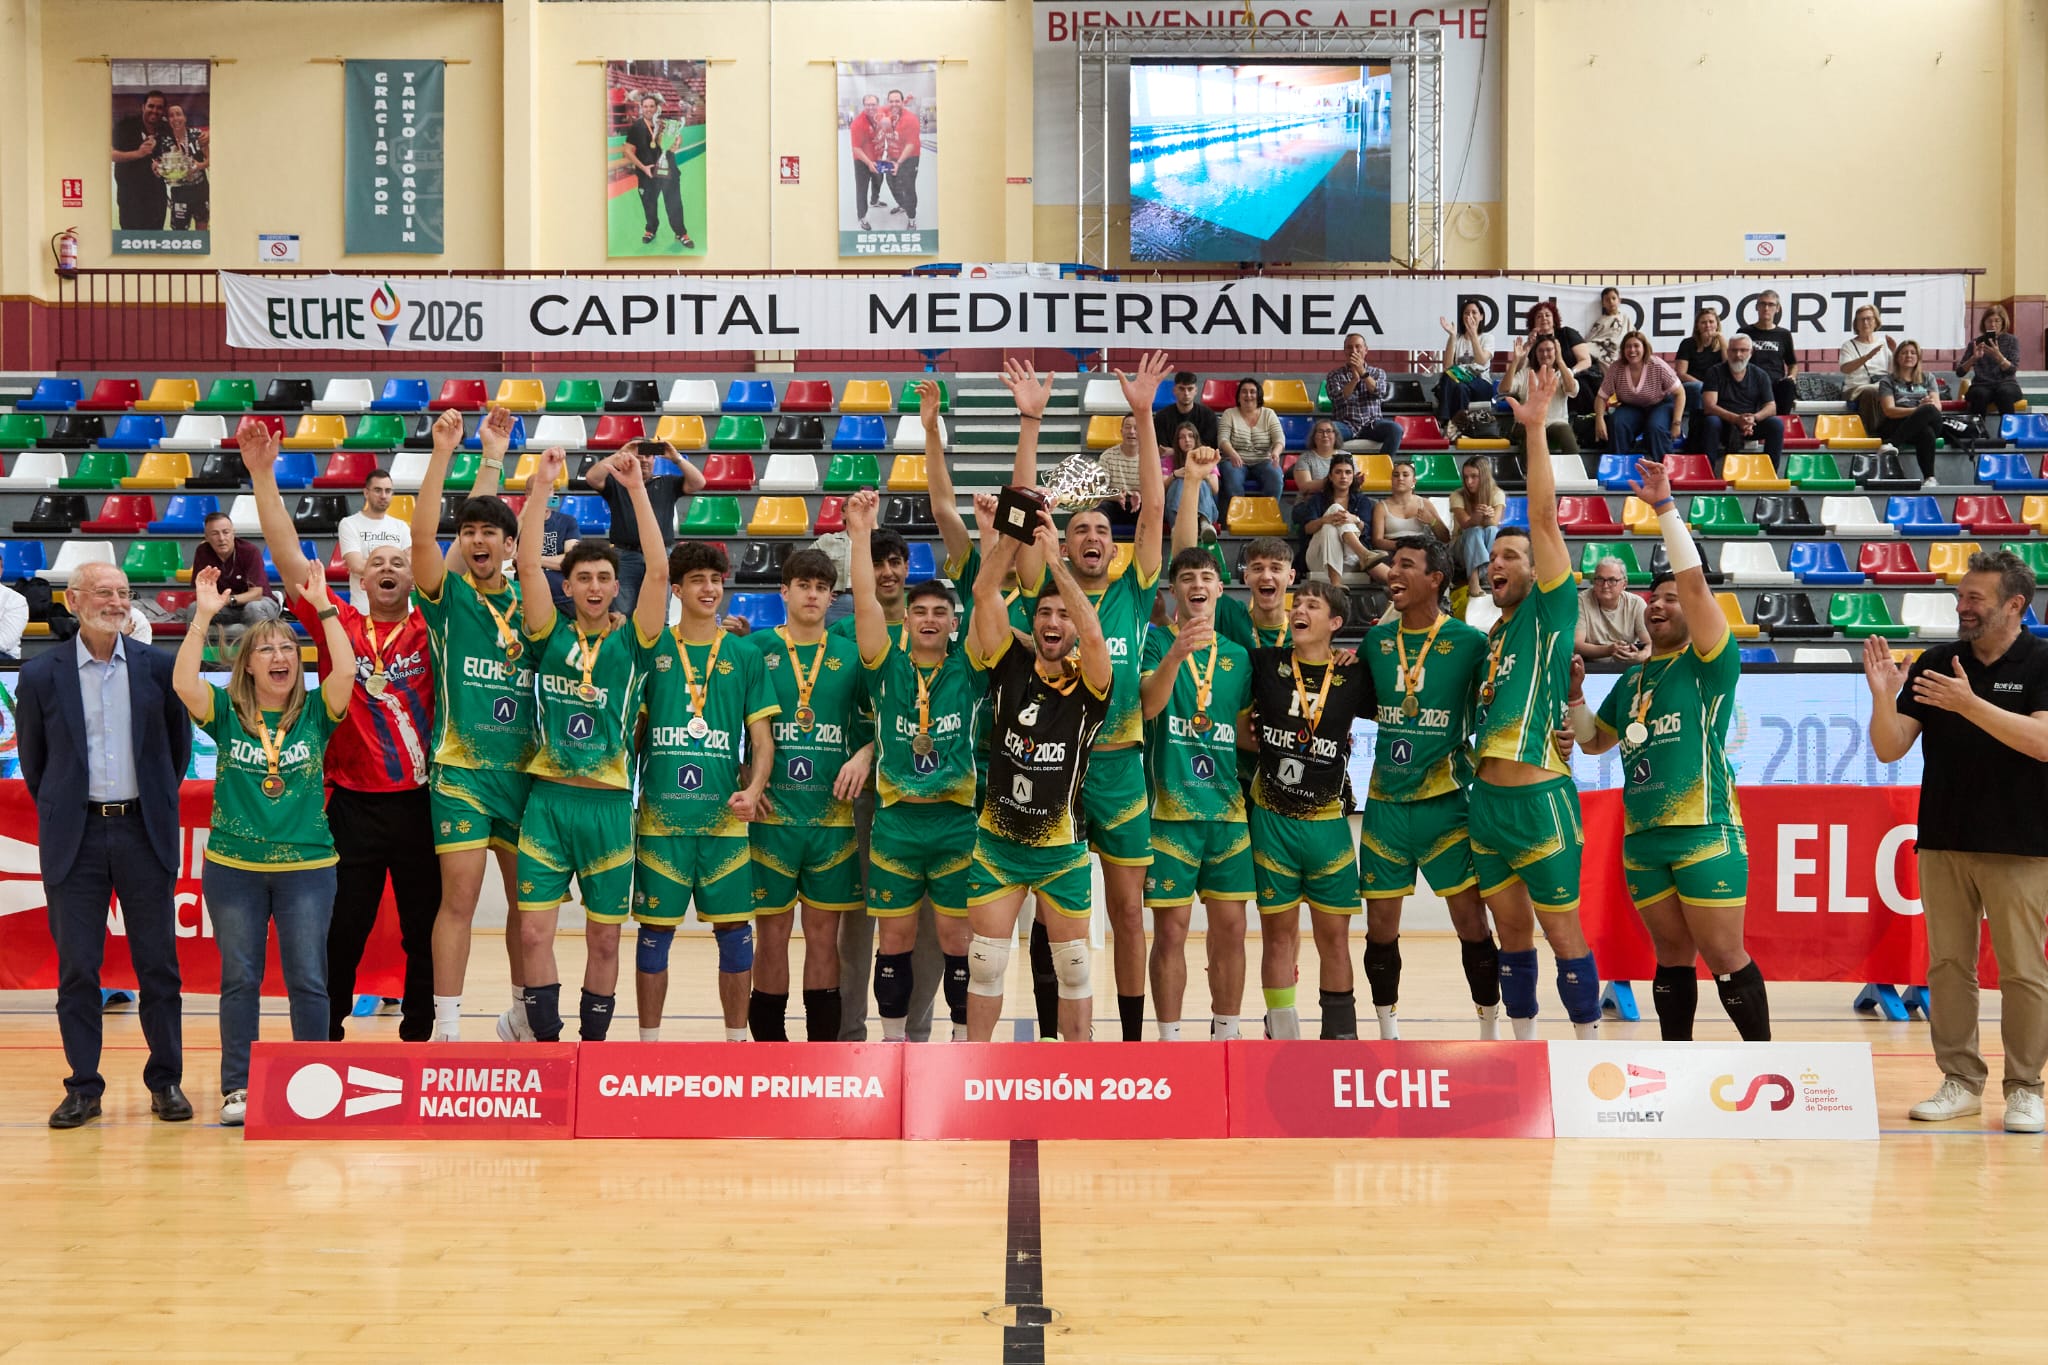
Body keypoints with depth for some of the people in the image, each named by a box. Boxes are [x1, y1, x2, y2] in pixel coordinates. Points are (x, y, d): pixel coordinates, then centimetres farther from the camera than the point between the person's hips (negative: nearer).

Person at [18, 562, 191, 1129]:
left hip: (144, 832, 0)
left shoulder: (158, 668, 2)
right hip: (76, 836, 0)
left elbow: (178, 746, 13)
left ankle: (166, 1081, 13)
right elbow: (32, 759, 11)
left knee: (158, 964, 4)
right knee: (76, 967, 3)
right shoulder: (40, 675, 0)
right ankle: (83, 1087, 10)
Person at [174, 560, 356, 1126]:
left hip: (307, 866, 0)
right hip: (233, 866, 0)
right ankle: (237, 1090, 10)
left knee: (308, 980, 1)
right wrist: (203, 616, -21)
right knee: (239, 979, 5)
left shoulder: (316, 712, 2)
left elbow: (347, 671, -15)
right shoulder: (225, 712, 2)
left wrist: (323, 607, -19)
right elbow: (183, 683, -15)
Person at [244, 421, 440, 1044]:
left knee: (425, 932, 9)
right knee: (340, 932, 4)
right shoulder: (338, 624, 4)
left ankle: (420, 1036, 21)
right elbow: (289, 556, -3)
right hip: (353, 805, -1)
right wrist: (262, 477, -10)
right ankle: (325, 1039, 15)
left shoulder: (428, 628, 3)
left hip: (421, 803, 1)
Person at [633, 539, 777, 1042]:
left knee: (735, 928, 2)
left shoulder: (745, 655, 7)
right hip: (660, 812, -1)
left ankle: (736, 1039, 14)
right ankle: (649, 1040, 13)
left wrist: (753, 790, -12)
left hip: (724, 814, 1)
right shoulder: (651, 649, 5)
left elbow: (762, 739, 5)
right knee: (656, 929, 3)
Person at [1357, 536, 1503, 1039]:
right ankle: (1389, 1034, 21)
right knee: (1380, 927, 7)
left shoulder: (1469, 642, -6)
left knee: (1472, 921, -3)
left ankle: (1490, 1032, 10)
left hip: (1445, 803, -4)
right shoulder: (1376, 639, 7)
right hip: (1385, 804, 4)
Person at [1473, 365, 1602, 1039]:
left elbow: (1545, 518, -13)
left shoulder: (1549, 612, -4)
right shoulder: (1494, 632, 17)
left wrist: (1536, 428, -16)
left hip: (1538, 796, -8)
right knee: (1511, 931, 13)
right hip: (1487, 798, 8)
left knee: (1563, 932, -1)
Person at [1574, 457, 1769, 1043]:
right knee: (1671, 959, 11)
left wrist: (1665, 506, -15)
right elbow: (1593, 741, 31)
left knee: (1725, 958, -6)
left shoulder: (1708, 662, 0)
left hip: (1704, 833, -6)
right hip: (1642, 836, 6)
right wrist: (1574, 693, 14)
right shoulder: (1633, 678, 19)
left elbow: (1695, 582, -14)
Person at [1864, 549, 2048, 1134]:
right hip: (1943, 843, 4)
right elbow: (1889, 748, 6)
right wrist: (1883, 697, -13)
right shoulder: (1936, 663, 7)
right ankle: (1960, 1081, 12)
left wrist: (1970, 704, -27)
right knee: (1947, 967, 5)